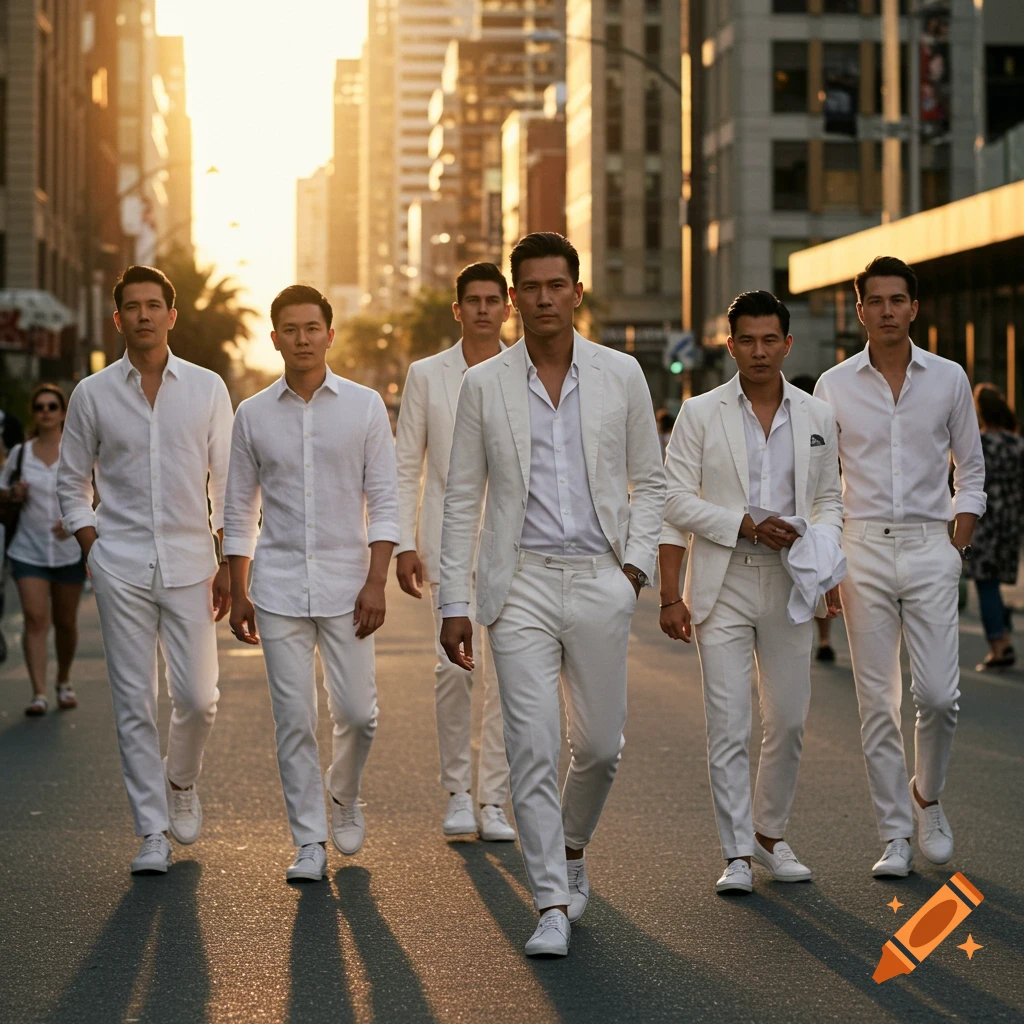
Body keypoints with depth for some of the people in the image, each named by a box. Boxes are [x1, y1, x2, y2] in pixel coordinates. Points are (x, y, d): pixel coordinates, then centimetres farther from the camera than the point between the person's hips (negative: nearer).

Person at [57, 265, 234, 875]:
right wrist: (91, 548, 0)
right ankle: (153, 832, 6)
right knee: (134, 703, -1)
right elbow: (72, 482, 12)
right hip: (121, 566, 0)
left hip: (189, 561, 0)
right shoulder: (93, 395, 4)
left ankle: (182, 781, 26)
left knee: (199, 697, -5)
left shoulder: (207, 389, 4)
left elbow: (226, 482, 7)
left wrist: (229, 564, 1)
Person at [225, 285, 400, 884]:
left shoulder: (364, 407, 1)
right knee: (294, 720, 0)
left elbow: (385, 502, 0)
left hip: (346, 585, -1)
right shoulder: (254, 415, 5)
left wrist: (376, 582, -9)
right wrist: (238, 595, 8)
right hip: (279, 586, 1)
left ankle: (345, 798, 29)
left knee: (357, 712, -1)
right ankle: (310, 842, 8)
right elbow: (240, 510, 11)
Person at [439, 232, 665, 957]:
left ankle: (572, 849, 35)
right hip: (521, 583, -1)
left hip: (599, 579, 1)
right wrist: (455, 603, 0)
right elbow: (462, 501, 5)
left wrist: (636, 562, -2)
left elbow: (649, 480, 12)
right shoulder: (484, 385, 3)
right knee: (532, 747, -7)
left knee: (600, 744, 7)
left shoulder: (621, 375, 5)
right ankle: (553, 906, -3)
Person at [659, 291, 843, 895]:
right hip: (723, 583, -3)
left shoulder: (818, 418, 8)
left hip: (790, 584, 3)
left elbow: (830, 501, 13)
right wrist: (750, 524, -13)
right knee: (729, 726, -6)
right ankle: (738, 856, -2)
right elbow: (677, 502, -2)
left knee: (789, 721, 7)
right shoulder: (700, 414, 1)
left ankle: (770, 833, 25)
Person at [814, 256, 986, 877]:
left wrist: (959, 546, 1)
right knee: (878, 701, 0)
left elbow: (971, 471, 12)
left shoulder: (949, 379, 5)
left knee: (938, 693, -8)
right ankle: (895, 835, 7)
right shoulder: (834, 386, 4)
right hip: (863, 550, 0)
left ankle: (927, 796, 19)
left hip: (930, 547, 0)